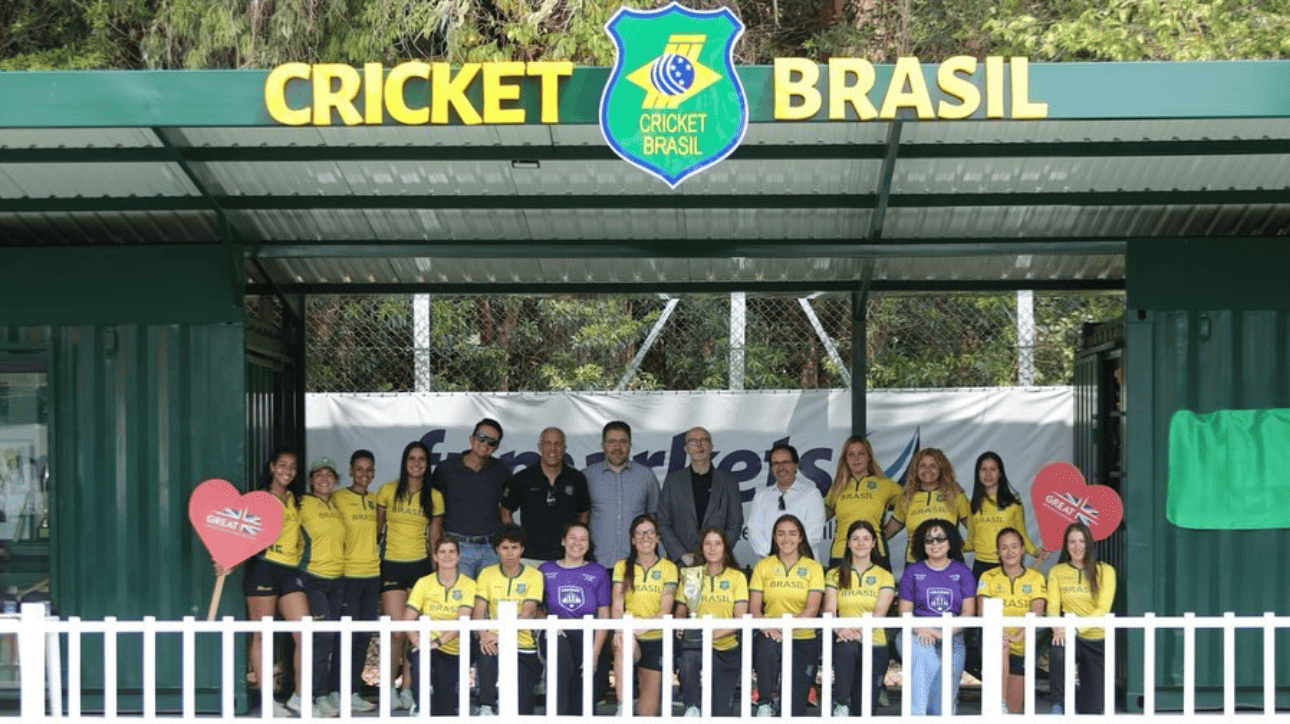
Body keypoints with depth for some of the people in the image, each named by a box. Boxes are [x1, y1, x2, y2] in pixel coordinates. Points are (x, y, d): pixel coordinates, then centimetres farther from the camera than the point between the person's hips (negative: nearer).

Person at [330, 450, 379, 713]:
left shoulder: (375, 500, 13)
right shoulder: (338, 498, -4)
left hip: (373, 574, 6)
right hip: (348, 574, -6)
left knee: (364, 636, 7)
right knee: (348, 634, -7)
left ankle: (354, 692, 14)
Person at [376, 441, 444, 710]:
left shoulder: (434, 497, 6)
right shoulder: (388, 491, 2)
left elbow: (434, 539, 9)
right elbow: (377, 530, 8)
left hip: (421, 566, 2)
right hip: (392, 566, -2)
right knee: (396, 632, -9)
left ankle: (407, 689, 9)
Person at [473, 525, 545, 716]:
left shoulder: (533, 576, -1)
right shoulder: (487, 574, 6)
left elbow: (527, 613, -13)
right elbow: (478, 610, -3)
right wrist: (484, 635, -25)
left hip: (524, 644, -1)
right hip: (495, 642, 1)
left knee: (521, 712, -13)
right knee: (486, 652, -37)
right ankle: (486, 707, -28)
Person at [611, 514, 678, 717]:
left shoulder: (668, 568, 6)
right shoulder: (622, 567, 9)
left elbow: (666, 607, -5)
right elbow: (617, 604, -1)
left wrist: (643, 627, -21)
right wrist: (619, 629, -22)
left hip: (657, 638, 1)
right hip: (630, 634, -1)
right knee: (623, 647, -37)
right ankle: (623, 707, -35)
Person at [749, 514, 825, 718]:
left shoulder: (813, 568, 6)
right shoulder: (763, 566, 9)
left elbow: (812, 609, -6)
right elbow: (754, 607, 1)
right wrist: (767, 627, -21)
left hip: (803, 639, 0)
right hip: (771, 636, 0)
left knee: (794, 707, -10)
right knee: (766, 645, -37)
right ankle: (764, 704, -26)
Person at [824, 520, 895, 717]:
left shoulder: (884, 577, 8)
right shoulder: (835, 575, 11)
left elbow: (879, 612, -8)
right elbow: (829, 610, -1)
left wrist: (859, 630, -27)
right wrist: (840, 629, -24)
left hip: (874, 644, 0)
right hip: (844, 640, 0)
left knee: (866, 710, -10)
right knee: (846, 647, -38)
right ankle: (841, 705, -29)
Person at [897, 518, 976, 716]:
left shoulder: (962, 572, 10)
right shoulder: (913, 572, 9)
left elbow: (968, 612, 2)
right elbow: (904, 612, 4)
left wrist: (944, 632, -15)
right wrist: (921, 629, -17)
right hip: (919, 634, -1)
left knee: (943, 707, -11)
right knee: (922, 651, -39)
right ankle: (915, 714, -42)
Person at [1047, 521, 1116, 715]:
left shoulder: (1105, 571, 0)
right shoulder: (1057, 572, 7)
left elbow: (1103, 609, -9)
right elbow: (1053, 606, -1)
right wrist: (1058, 628, -25)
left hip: (1097, 640, 0)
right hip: (1071, 638, 0)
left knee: (1091, 709, -2)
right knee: (1057, 652, -38)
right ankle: (1059, 704, -25)